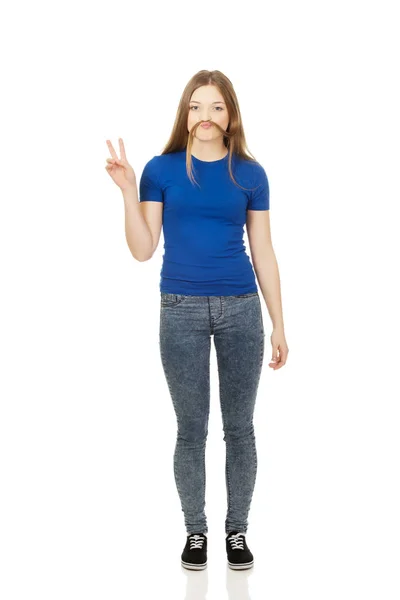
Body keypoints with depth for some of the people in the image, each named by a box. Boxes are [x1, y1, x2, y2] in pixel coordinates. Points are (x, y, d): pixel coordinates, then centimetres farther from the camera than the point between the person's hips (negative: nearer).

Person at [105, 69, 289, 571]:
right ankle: (195, 531, 24)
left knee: (239, 425, 8)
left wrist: (279, 325, 4)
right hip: (181, 310, -1)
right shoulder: (161, 169, 1)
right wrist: (129, 191, -14)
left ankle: (237, 531, 25)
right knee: (191, 428, 7)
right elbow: (143, 250, -2)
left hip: (240, 309, 1)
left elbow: (263, 253, 5)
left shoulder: (249, 173, 3)